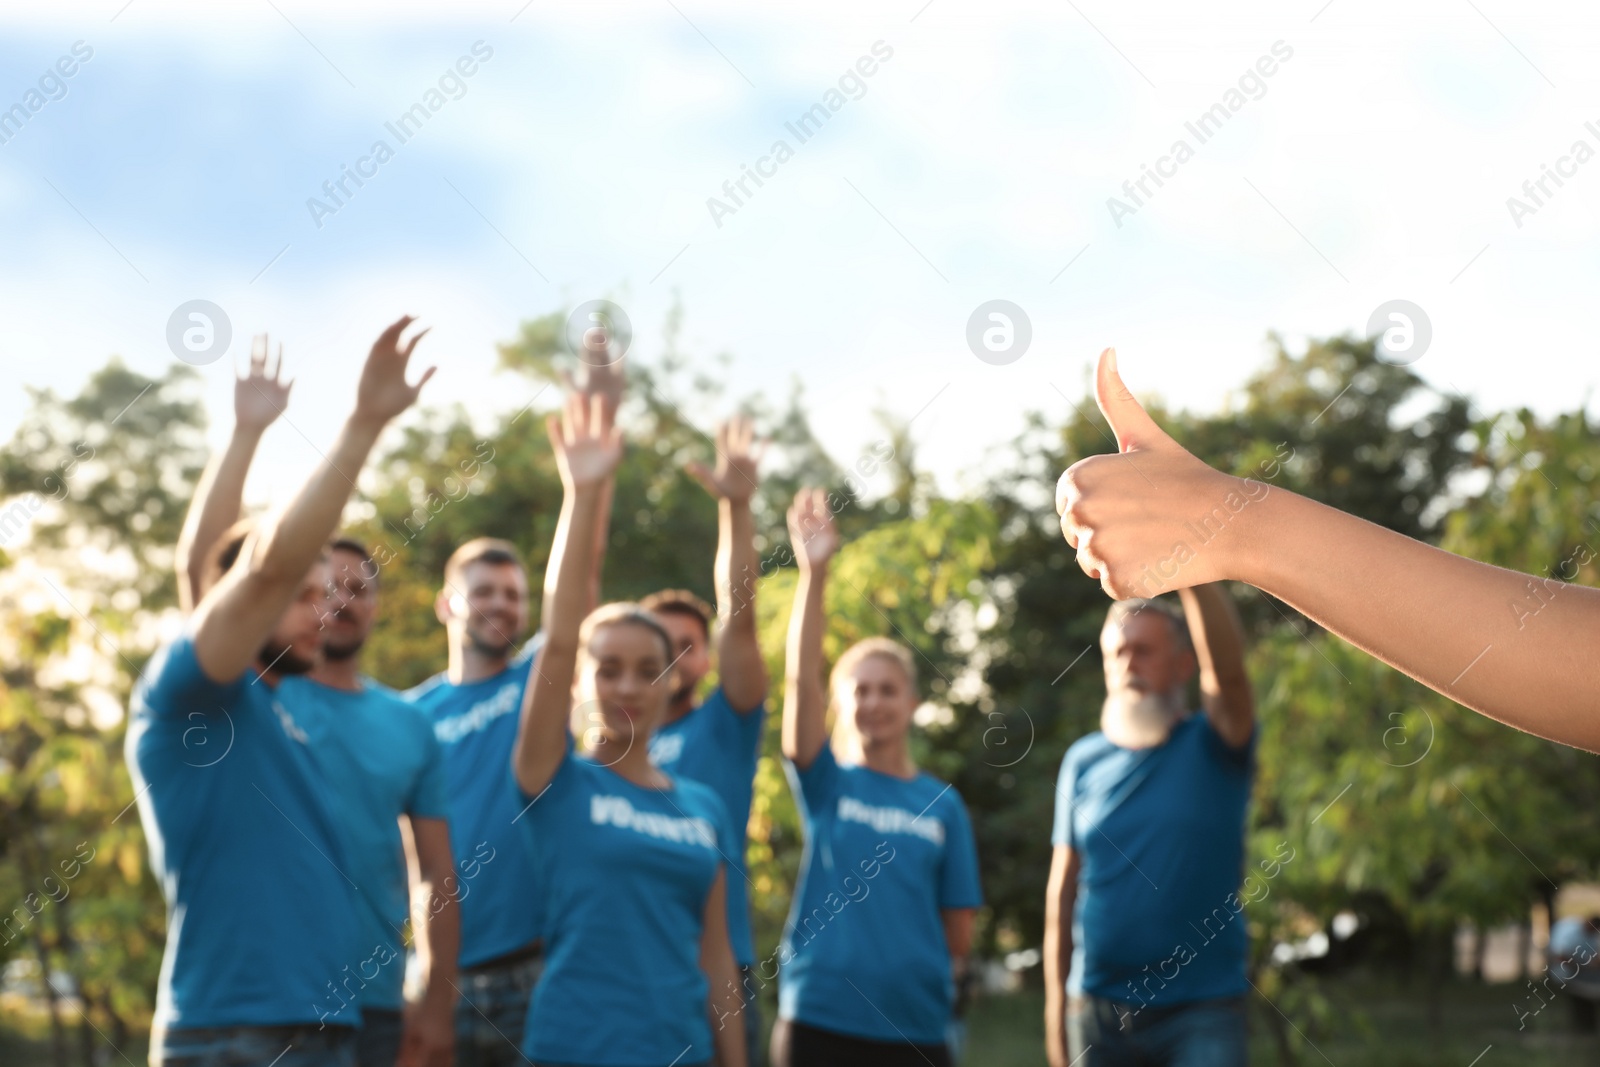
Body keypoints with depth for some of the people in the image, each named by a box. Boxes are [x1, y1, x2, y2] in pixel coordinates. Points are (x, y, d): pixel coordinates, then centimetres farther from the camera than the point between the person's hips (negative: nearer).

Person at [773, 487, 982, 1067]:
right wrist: (813, 572, -21)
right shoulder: (826, 784, 2)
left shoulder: (942, 803, 5)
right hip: (819, 1019, -1)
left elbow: (959, 932, 7)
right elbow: (800, 679, -13)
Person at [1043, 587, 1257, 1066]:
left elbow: (1228, 669, -22)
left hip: (1202, 1010, -3)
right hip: (1099, 1009, 3)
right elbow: (1063, 888, 7)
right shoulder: (1083, 761, 7)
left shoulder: (1213, 748, -1)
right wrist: (1056, 1000, 3)